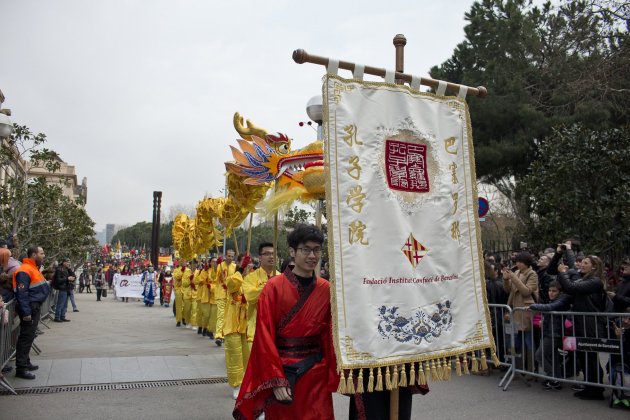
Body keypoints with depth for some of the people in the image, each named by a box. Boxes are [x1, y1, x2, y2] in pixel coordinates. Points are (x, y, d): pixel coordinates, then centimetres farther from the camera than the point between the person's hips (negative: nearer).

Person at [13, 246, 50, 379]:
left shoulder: (33, 268, 16)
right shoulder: (25, 271, -17)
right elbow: (22, 293, -22)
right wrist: (26, 312, -24)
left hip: (35, 307, 10)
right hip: (29, 308, -10)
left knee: (29, 337, 17)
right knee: (26, 337, -6)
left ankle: (26, 363, 27)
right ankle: (21, 368, -2)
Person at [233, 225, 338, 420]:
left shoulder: (326, 289, 1)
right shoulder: (274, 287, -9)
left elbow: (330, 336, 3)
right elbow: (265, 336, -10)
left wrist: (332, 378, -3)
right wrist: (276, 381, -13)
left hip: (316, 374, 2)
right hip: (282, 371, -2)